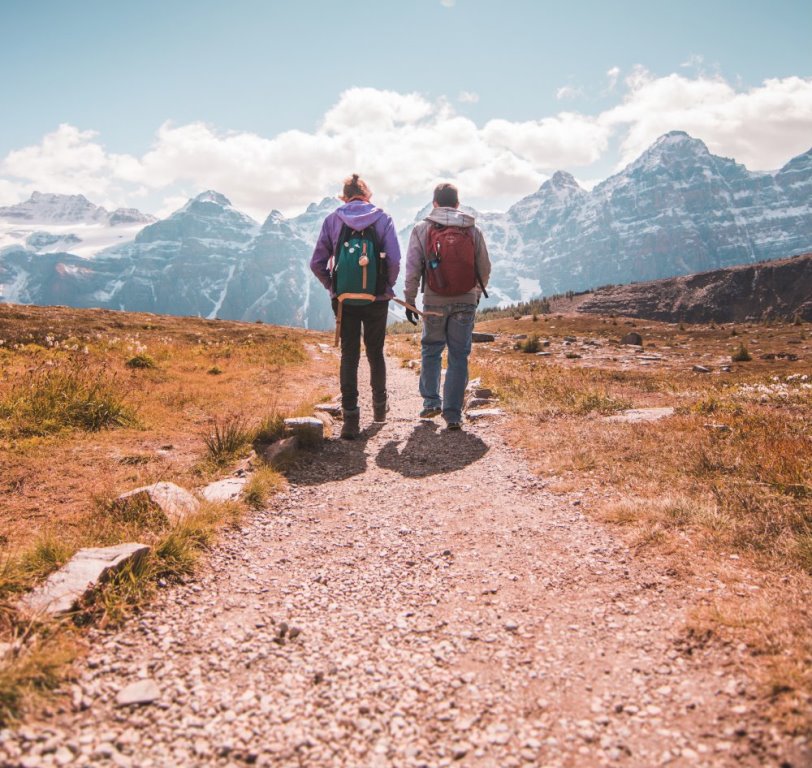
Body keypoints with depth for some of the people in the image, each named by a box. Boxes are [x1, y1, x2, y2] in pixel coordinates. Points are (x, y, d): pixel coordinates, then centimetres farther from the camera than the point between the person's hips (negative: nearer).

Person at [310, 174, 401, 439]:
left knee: (349, 356, 4)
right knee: (376, 354, 16)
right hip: (376, 299, 0)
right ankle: (379, 406, 32)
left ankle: (351, 417, -2)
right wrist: (388, 287, 2)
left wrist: (332, 286, 10)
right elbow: (394, 260, -13)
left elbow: (317, 263, -2)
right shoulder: (383, 219, -2)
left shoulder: (332, 220, 1)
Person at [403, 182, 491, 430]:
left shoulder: (421, 229, -2)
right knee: (459, 357, 5)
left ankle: (431, 402, 19)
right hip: (466, 303, 1)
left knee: (431, 352, 18)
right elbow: (485, 268, 7)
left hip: (434, 303, 0)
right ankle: (453, 414, 5)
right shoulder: (473, 230, 2)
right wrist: (477, 293, 25)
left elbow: (413, 270, -3)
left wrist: (409, 301, 6)